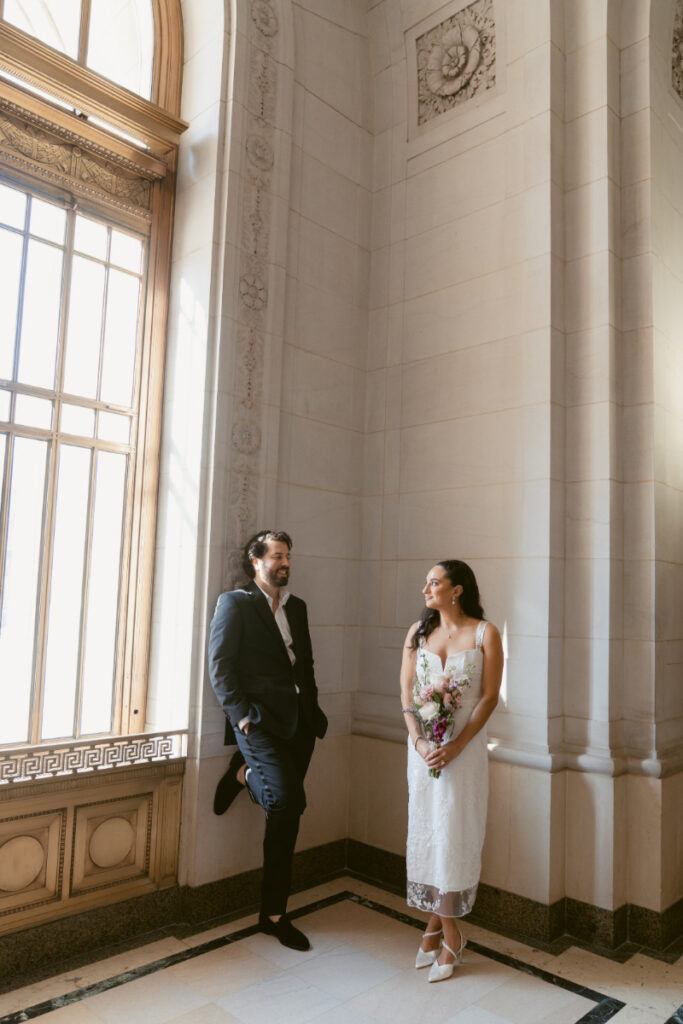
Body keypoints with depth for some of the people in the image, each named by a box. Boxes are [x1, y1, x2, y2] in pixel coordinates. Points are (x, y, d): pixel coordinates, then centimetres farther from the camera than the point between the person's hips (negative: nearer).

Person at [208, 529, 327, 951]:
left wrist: (314, 711, 13)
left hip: (298, 722, 6)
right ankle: (247, 775, 6)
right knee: (286, 799, -22)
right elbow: (220, 666, -7)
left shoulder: (297, 607, 19)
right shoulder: (235, 603, 0)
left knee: (285, 816, 8)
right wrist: (241, 715, -15)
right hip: (259, 721, -6)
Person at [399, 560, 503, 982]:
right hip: (423, 746, 4)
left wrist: (455, 747, -16)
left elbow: (490, 697, -9)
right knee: (426, 830, 10)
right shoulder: (418, 631, 4)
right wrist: (419, 741, -11)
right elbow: (406, 693, 3)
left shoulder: (485, 633, -7)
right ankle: (442, 927, 26)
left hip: (465, 747, -3)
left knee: (455, 834, 4)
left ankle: (442, 928, 21)